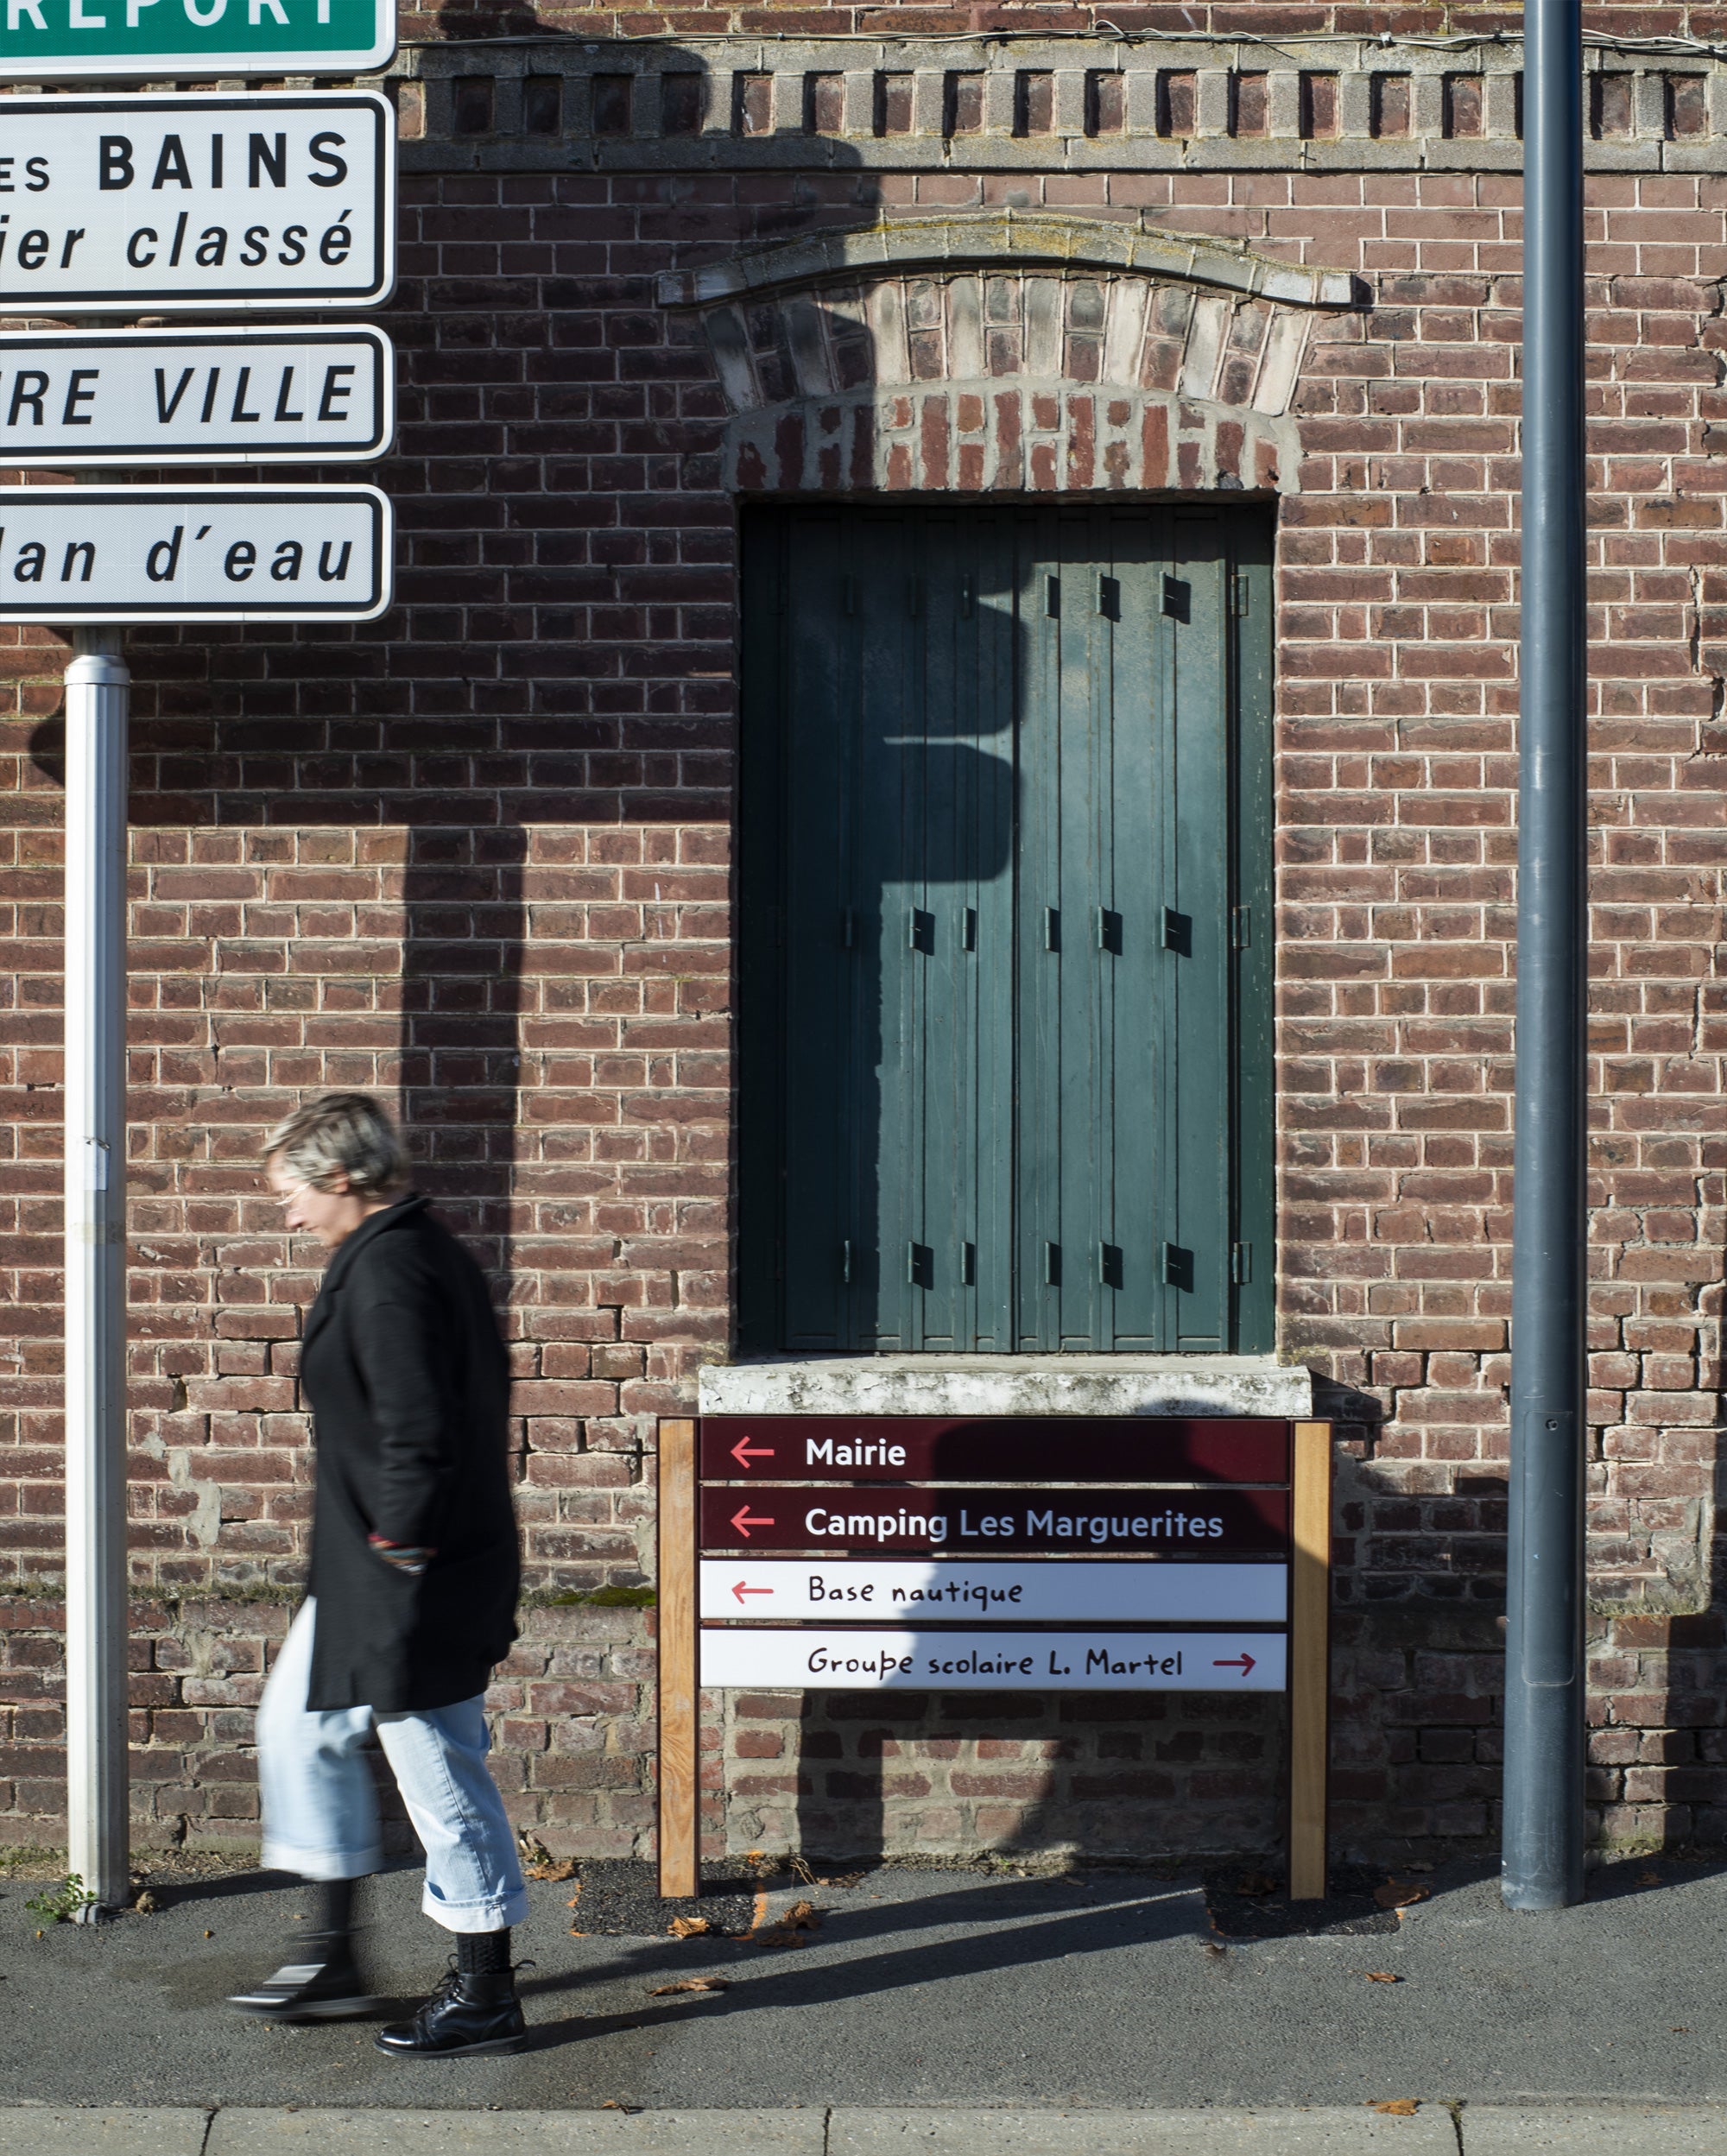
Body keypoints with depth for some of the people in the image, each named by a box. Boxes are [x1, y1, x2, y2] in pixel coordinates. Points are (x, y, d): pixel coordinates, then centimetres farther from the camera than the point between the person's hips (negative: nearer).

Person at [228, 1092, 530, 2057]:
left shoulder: (385, 1272, -21)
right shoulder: (434, 1251, 11)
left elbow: (417, 1429, -27)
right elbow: (478, 1395, 17)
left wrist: (400, 1539, -15)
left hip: (409, 1579, -11)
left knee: (441, 1771, 1)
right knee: (302, 1726, 20)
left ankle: (487, 1995, 15)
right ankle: (332, 1958, 29)